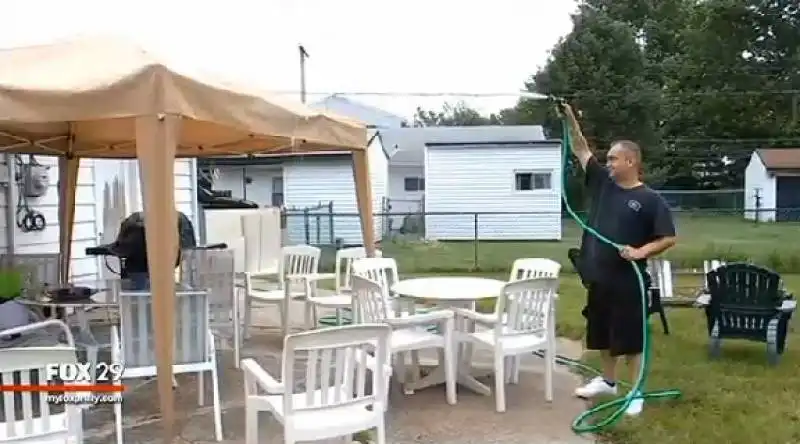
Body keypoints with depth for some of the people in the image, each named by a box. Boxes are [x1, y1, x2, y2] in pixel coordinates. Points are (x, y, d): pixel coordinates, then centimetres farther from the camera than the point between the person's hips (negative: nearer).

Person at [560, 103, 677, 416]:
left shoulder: (649, 199, -10)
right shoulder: (603, 182, 5)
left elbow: (669, 238, -9)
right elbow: (582, 151, 8)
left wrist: (642, 251, -23)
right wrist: (571, 120, -2)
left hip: (628, 281, -6)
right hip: (599, 278, 6)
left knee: (630, 339, 3)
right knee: (602, 335, 18)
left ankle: (636, 392, 17)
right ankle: (607, 381, 36)